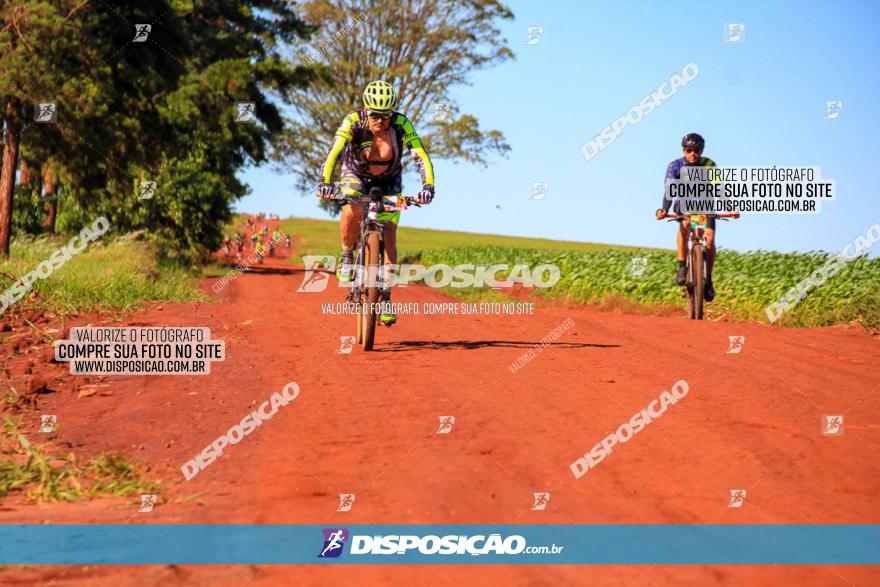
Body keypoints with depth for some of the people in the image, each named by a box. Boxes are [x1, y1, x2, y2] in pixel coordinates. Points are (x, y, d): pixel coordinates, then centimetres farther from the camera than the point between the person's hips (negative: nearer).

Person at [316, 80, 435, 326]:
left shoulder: (401, 124, -27)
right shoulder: (353, 121, -28)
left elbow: (421, 156, -34)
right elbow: (333, 152, -38)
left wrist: (428, 186, -49)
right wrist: (324, 182, -54)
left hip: (389, 182, 1)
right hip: (356, 176, -1)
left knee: (388, 237, -9)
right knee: (353, 212, -33)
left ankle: (385, 298, 0)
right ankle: (347, 257, -6)